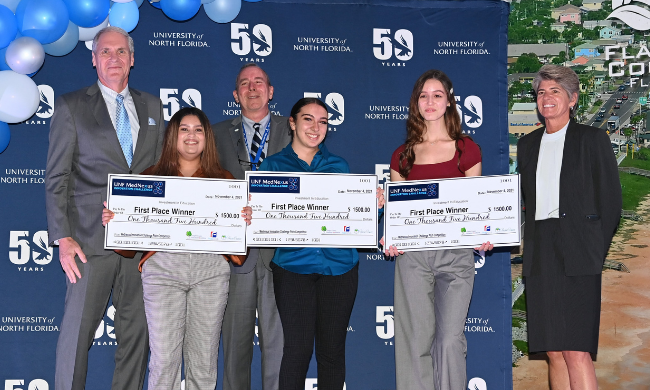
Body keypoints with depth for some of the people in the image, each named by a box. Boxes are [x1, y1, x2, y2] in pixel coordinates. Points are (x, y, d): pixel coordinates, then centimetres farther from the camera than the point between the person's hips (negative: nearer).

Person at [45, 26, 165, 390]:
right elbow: (56, 178, 0)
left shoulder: (152, 107, 14)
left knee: (138, 333, 8)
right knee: (77, 332, -2)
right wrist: (63, 238, -9)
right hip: (92, 238, -3)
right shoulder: (72, 106, 3)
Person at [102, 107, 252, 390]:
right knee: (164, 357, -5)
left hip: (210, 270, 1)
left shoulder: (223, 180, 13)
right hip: (163, 268, -1)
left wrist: (246, 219, -11)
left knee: (204, 358, 4)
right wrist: (111, 220, -10)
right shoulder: (151, 177, 12)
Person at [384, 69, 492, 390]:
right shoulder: (402, 155, 12)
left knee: (450, 339, -8)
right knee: (416, 339, 2)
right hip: (413, 255, 2)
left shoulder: (466, 149, 9)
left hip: (456, 253, -1)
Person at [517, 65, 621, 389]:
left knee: (575, 350, -12)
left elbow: (610, 199, 1)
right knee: (552, 351, 3)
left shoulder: (592, 139, 4)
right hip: (540, 254, 5)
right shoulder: (528, 145, 17)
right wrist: (533, 248, 7)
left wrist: (595, 250, -3)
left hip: (577, 254, -4)